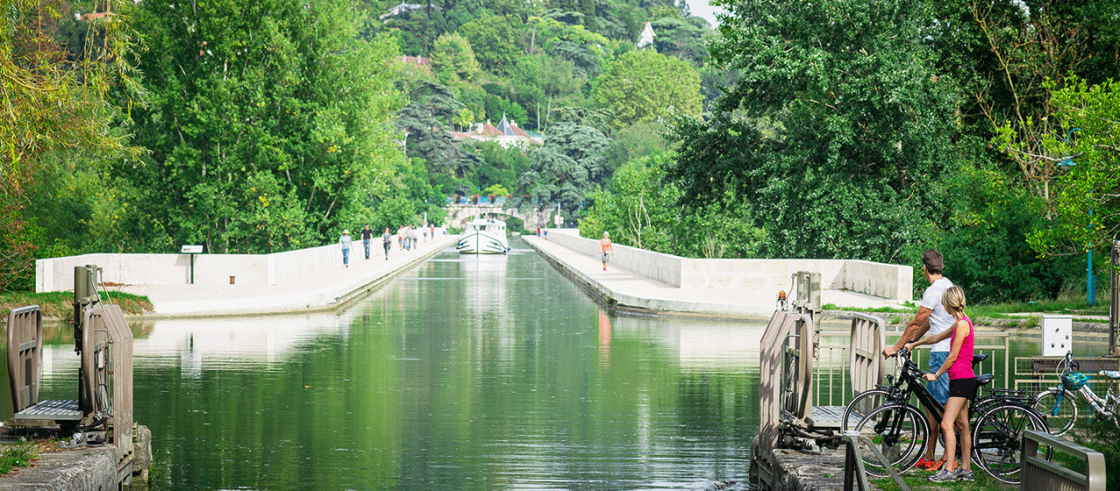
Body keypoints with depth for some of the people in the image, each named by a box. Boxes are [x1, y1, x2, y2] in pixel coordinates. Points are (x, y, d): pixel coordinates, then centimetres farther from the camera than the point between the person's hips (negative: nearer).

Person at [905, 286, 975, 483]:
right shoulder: (960, 323, 15)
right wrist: (914, 344, 39)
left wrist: (936, 375, -5)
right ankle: (965, 469, 16)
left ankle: (949, 470, -17)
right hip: (960, 379, 10)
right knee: (962, 425, 12)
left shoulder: (962, 324, -15)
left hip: (962, 380, -10)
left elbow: (953, 356, -16)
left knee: (946, 424, -14)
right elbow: (937, 337, 29)